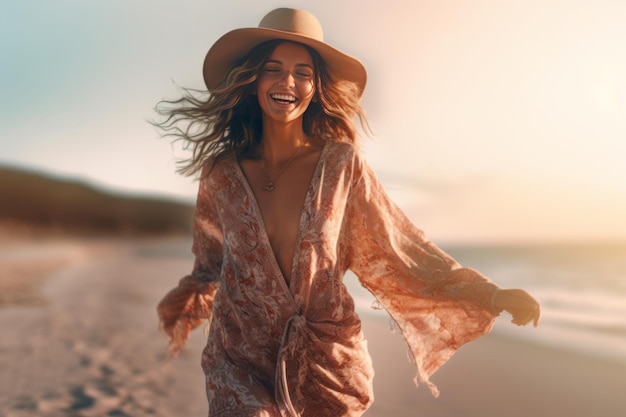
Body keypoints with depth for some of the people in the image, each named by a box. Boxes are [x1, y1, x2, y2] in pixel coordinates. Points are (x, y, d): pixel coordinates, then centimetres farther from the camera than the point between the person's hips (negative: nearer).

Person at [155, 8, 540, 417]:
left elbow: (398, 249, -4)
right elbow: (211, 266, 10)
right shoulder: (222, 173, -3)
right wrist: (181, 305, -8)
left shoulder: (342, 164, -8)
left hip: (327, 359, 0)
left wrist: (491, 295, -8)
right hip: (241, 361, 1)